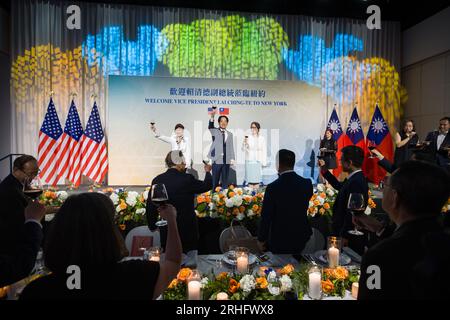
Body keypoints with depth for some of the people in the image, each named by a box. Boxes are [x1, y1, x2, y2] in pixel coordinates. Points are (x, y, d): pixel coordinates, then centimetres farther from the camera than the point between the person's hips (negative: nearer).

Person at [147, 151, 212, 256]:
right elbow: (207, 186, -1)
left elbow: (150, 205, 0)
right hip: (187, 227, -3)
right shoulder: (187, 179, -16)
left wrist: (152, 226, 12)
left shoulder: (157, 180, -4)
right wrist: (207, 172, 19)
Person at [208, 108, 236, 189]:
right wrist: (212, 116, -36)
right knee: (215, 181, 1)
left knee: (225, 181, 8)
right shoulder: (215, 131, 4)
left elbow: (231, 147, 13)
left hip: (226, 160, 3)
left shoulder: (230, 134, 15)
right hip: (217, 160, -3)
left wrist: (232, 158, 3)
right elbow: (210, 127, -19)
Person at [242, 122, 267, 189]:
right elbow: (243, 149, 0)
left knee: (257, 181, 1)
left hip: (258, 161, 0)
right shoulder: (247, 138, 2)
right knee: (250, 180, 0)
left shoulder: (262, 139, 3)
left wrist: (264, 162, 0)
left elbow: (264, 151, 4)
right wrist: (245, 143, -20)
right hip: (249, 161, 0)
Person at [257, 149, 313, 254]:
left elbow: (266, 217, -16)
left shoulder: (273, 188, -24)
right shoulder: (307, 183, -10)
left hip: (280, 239, -4)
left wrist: (261, 239, -1)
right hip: (301, 236, 4)